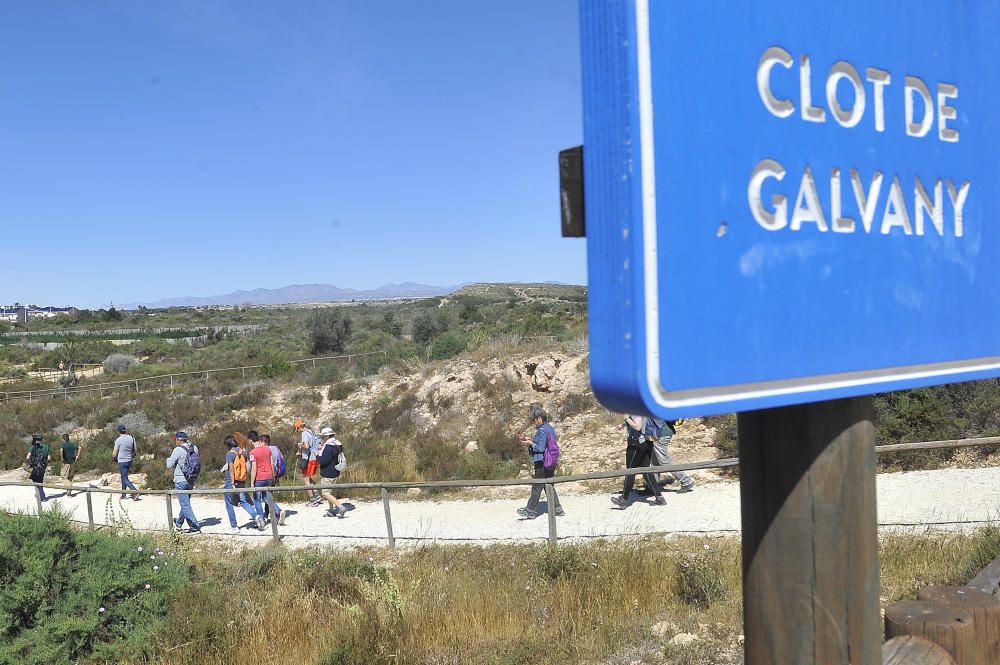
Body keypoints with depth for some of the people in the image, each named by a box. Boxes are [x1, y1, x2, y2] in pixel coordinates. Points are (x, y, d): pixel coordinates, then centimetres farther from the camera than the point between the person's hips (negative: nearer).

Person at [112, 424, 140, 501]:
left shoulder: (118, 440, -17)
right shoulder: (131, 438, 0)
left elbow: (114, 454, -10)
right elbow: (134, 450, 8)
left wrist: (113, 455, 12)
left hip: (122, 462, -6)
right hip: (129, 460, 6)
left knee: (125, 479, -2)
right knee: (124, 477, 21)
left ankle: (135, 492, -17)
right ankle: (123, 494, 27)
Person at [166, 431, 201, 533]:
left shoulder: (178, 450, -16)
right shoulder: (194, 448, 1)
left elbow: (169, 465, -8)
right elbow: (198, 462, 12)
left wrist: (169, 459, 12)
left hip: (181, 480, -7)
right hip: (191, 480, 7)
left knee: (185, 505, -1)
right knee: (186, 502, 22)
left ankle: (195, 527, -5)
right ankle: (179, 523, 41)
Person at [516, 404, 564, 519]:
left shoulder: (541, 431, -19)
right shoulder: (550, 427, 10)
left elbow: (540, 448, -22)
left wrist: (530, 443, -12)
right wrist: (532, 439, 12)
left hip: (541, 463, -9)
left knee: (536, 487, 0)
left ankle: (531, 511, 9)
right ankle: (557, 509, 16)